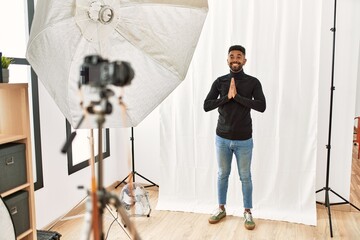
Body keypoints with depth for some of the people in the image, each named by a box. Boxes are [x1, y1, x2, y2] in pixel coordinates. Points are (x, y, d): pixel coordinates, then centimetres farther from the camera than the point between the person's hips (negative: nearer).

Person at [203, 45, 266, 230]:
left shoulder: (253, 82, -4)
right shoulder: (220, 81, 1)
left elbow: (261, 106, -17)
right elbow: (206, 106, -6)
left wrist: (237, 96, -20)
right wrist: (227, 97, -17)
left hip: (244, 140, -1)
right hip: (222, 138, 2)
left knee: (245, 176, 9)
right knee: (222, 174, 14)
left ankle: (247, 212, 25)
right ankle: (221, 208, 31)